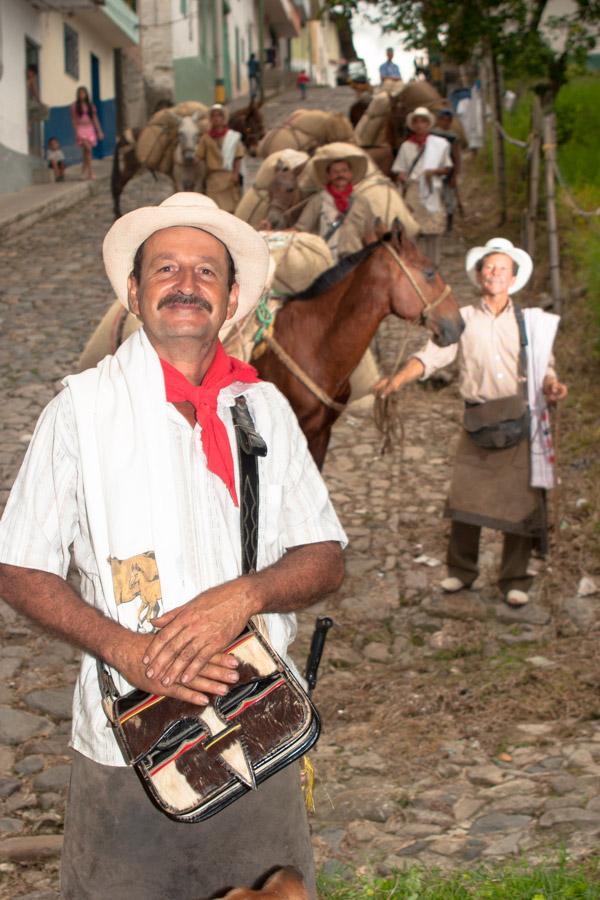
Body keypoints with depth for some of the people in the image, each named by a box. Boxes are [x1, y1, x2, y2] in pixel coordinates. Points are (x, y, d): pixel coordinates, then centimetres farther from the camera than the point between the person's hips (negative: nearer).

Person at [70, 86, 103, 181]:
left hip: (90, 129, 4)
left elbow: (95, 119, 11)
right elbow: (74, 120, -1)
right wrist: (76, 132, -10)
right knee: (87, 149, -19)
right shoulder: (74, 106, 1)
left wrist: (99, 131, 6)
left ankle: (84, 169, 19)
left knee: (87, 151, 4)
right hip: (80, 129, -4)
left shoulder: (90, 105, 11)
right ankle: (90, 172, -21)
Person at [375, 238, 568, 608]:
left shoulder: (531, 322, 9)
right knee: (465, 498, 3)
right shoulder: (463, 320, 5)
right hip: (479, 422, 0)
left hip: (521, 423, 0)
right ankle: (461, 571, 21)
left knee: (522, 501, 2)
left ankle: (515, 579, 14)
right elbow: (432, 356, -4)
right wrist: (398, 379, -20)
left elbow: (543, 367, 11)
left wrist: (551, 385, -12)